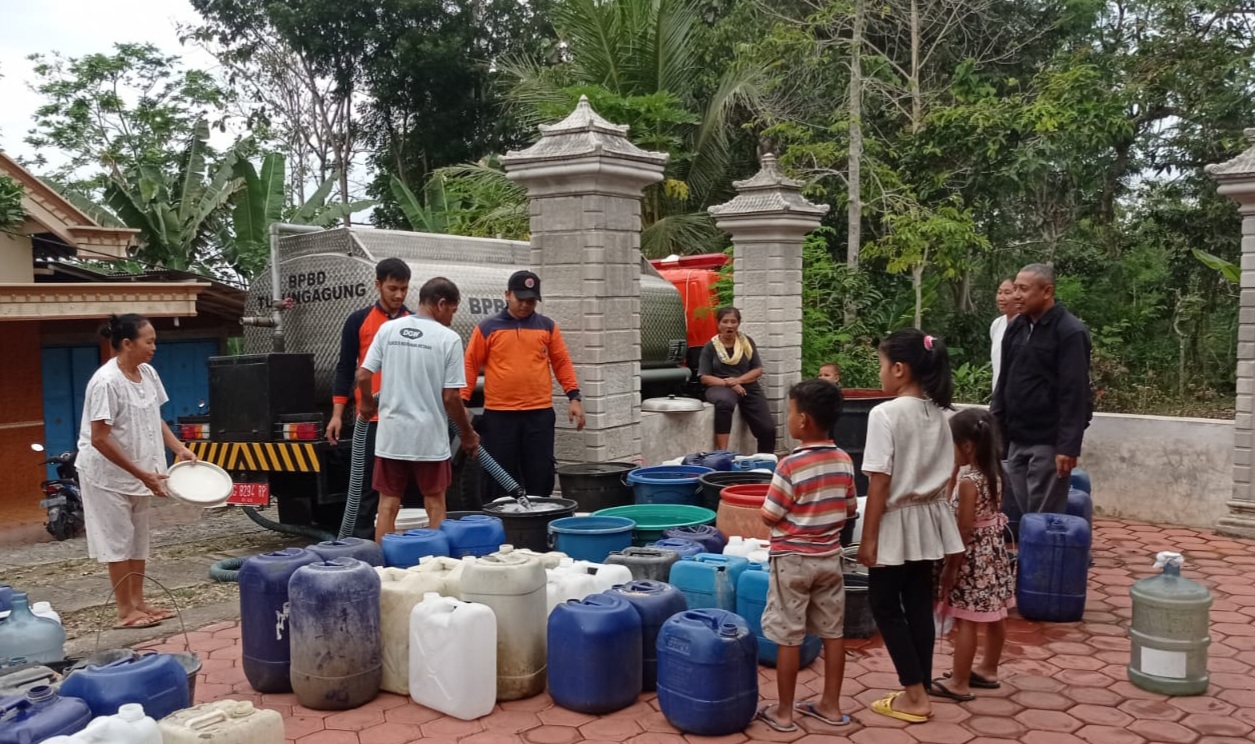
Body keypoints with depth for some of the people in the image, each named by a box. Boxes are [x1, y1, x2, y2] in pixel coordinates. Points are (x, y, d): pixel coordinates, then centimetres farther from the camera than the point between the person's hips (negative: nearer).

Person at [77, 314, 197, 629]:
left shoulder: (148, 373, -1)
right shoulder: (106, 381, -24)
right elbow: (99, 439, -25)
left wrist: (179, 449, -2)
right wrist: (141, 474, -23)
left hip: (139, 472, 8)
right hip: (108, 473, -8)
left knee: (138, 538, 14)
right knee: (119, 541, 2)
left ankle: (138, 602, 24)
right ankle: (126, 611, 12)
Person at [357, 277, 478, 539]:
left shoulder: (387, 329, 2)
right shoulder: (448, 338, -9)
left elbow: (362, 375, 1)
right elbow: (450, 397, -10)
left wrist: (367, 404, 21)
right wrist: (468, 433, 3)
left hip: (391, 433, 3)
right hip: (429, 436, -3)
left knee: (388, 504, 11)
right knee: (435, 505, 9)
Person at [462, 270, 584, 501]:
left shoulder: (548, 326, 8)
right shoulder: (487, 328, 3)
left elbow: (562, 363, 9)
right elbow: (471, 365, 3)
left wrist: (574, 397, 1)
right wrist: (461, 402, -4)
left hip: (540, 414, 1)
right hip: (498, 415, -1)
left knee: (541, 475, 5)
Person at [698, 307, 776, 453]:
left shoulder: (747, 342, 9)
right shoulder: (710, 347, 2)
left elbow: (758, 370, 5)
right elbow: (704, 377, -2)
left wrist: (738, 380, -12)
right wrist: (728, 384, -17)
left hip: (748, 387, 3)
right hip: (720, 387, -3)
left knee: (768, 429, -12)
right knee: (724, 402, -41)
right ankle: (722, 453, -39)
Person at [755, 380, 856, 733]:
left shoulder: (791, 465, -21)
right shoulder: (844, 461, -1)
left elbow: (769, 517, -15)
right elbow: (850, 510, 8)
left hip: (793, 559, -6)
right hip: (829, 557, 6)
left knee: (789, 638, 3)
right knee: (833, 632, 14)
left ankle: (784, 712, 13)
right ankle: (830, 705, 25)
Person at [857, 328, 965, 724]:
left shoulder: (886, 414, -19)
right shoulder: (938, 413, 3)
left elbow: (880, 483, -19)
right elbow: (946, 476, 8)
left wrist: (868, 538, -14)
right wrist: (932, 506, 18)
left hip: (898, 522, -7)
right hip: (930, 519, 7)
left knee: (884, 605, 7)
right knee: (919, 605, 13)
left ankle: (914, 696, 10)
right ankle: (920, 693, 21)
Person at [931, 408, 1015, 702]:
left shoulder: (968, 481, -22)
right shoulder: (993, 474, 3)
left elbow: (964, 530, -21)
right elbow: (991, 514, 11)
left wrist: (950, 567, -15)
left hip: (974, 558, -9)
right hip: (994, 552, 9)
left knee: (965, 621, -1)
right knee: (994, 617, 17)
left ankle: (959, 684, 6)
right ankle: (988, 670, 32)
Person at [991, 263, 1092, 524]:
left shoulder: (1070, 332, -10)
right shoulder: (1015, 328, 11)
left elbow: (1074, 393, -16)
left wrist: (1068, 446, -20)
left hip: (1049, 442, -7)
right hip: (1016, 439, 7)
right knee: (1019, 514, 8)